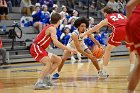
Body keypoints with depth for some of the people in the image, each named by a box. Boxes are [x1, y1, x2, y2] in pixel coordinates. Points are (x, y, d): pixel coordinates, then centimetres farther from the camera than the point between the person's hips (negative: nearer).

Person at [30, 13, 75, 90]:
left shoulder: (51, 28, 15)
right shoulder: (52, 28, -15)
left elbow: (55, 42, 23)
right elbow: (56, 42, -29)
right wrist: (68, 49, -28)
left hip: (40, 49, 10)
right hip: (36, 48, -10)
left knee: (58, 60, 16)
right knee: (49, 63, -29)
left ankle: (46, 77, 11)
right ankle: (39, 83, -36)